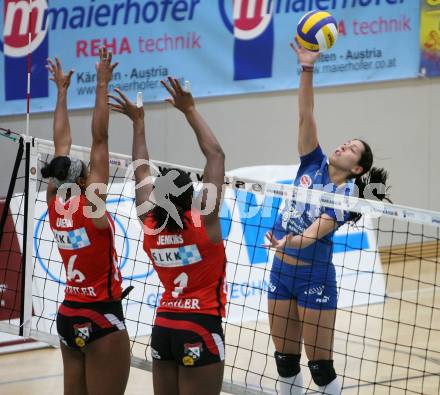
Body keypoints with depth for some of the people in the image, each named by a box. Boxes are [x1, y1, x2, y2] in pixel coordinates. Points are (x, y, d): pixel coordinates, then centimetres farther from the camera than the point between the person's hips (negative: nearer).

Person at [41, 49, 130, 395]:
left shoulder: (55, 204, 1)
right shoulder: (91, 206, -14)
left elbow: (62, 143, 9)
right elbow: (100, 139, -16)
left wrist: (62, 91, 15)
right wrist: (102, 85, -15)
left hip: (69, 316, 7)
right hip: (101, 318, -7)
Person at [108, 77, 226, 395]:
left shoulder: (151, 225, 1)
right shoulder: (204, 222, -12)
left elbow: (142, 171, 14)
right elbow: (216, 155, -10)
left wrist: (138, 122, 20)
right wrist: (190, 111, -7)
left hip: (164, 327, 6)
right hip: (201, 328, -6)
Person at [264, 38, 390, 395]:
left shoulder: (346, 194, -10)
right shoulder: (313, 165, 2)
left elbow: (319, 228, -25)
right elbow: (306, 116, -6)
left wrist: (288, 242, -46)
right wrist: (307, 69, -18)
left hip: (314, 277, -5)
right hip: (281, 271, 5)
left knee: (320, 365, -2)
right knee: (285, 360, 9)